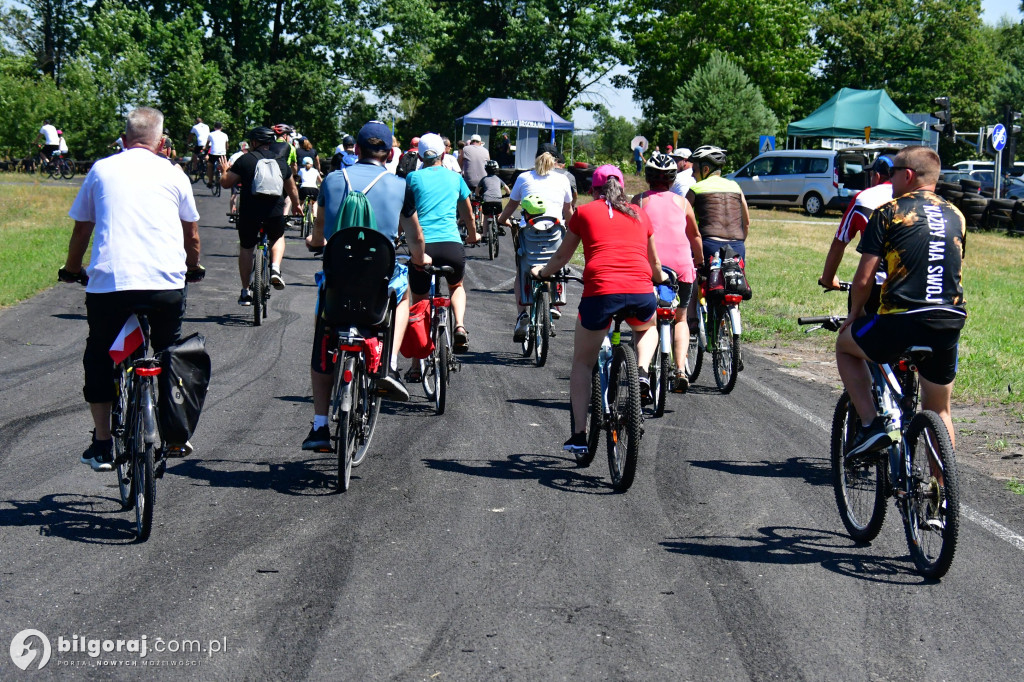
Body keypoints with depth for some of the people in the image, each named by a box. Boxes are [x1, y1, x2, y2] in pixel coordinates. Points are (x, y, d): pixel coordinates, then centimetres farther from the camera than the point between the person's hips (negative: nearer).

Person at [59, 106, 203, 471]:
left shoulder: (101, 169, 12)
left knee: (98, 358, 16)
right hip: (166, 282, 1)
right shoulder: (172, 174, 13)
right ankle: (175, 435, 25)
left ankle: (101, 445, 13)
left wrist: (71, 269, 35)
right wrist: (194, 266, 42)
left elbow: (82, 228, 18)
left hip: (108, 280, -1)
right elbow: (191, 234, 22)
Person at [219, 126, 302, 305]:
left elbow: (226, 183, 3)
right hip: (275, 211, 2)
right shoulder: (281, 161, 12)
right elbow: (292, 189, 25)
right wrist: (297, 205, 44)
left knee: (246, 248, 17)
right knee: (278, 238, 31)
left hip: (249, 211, -2)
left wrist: (224, 171, 25)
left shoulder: (245, 159, 0)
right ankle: (275, 268, 4)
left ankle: (245, 292, 19)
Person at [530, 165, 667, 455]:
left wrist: (541, 273, 48)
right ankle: (643, 373, 7)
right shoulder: (639, 214, 24)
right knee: (648, 329, 37)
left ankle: (579, 434, 11)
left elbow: (562, 257, 27)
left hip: (600, 292, -2)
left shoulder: (584, 212, 17)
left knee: (582, 363, 17)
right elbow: (654, 262, 38)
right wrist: (662, 279, 60)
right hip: (641, 293, 2)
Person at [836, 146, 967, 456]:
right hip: (950, 325, 5)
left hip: (901, 321, -5)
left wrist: (854, 313, 14)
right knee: (939, 411, 22)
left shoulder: (888, 212, -1)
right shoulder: (956, 216, 15)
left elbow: (863, 279, -4)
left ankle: (872, 424, 10)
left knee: (845, 345, 24)